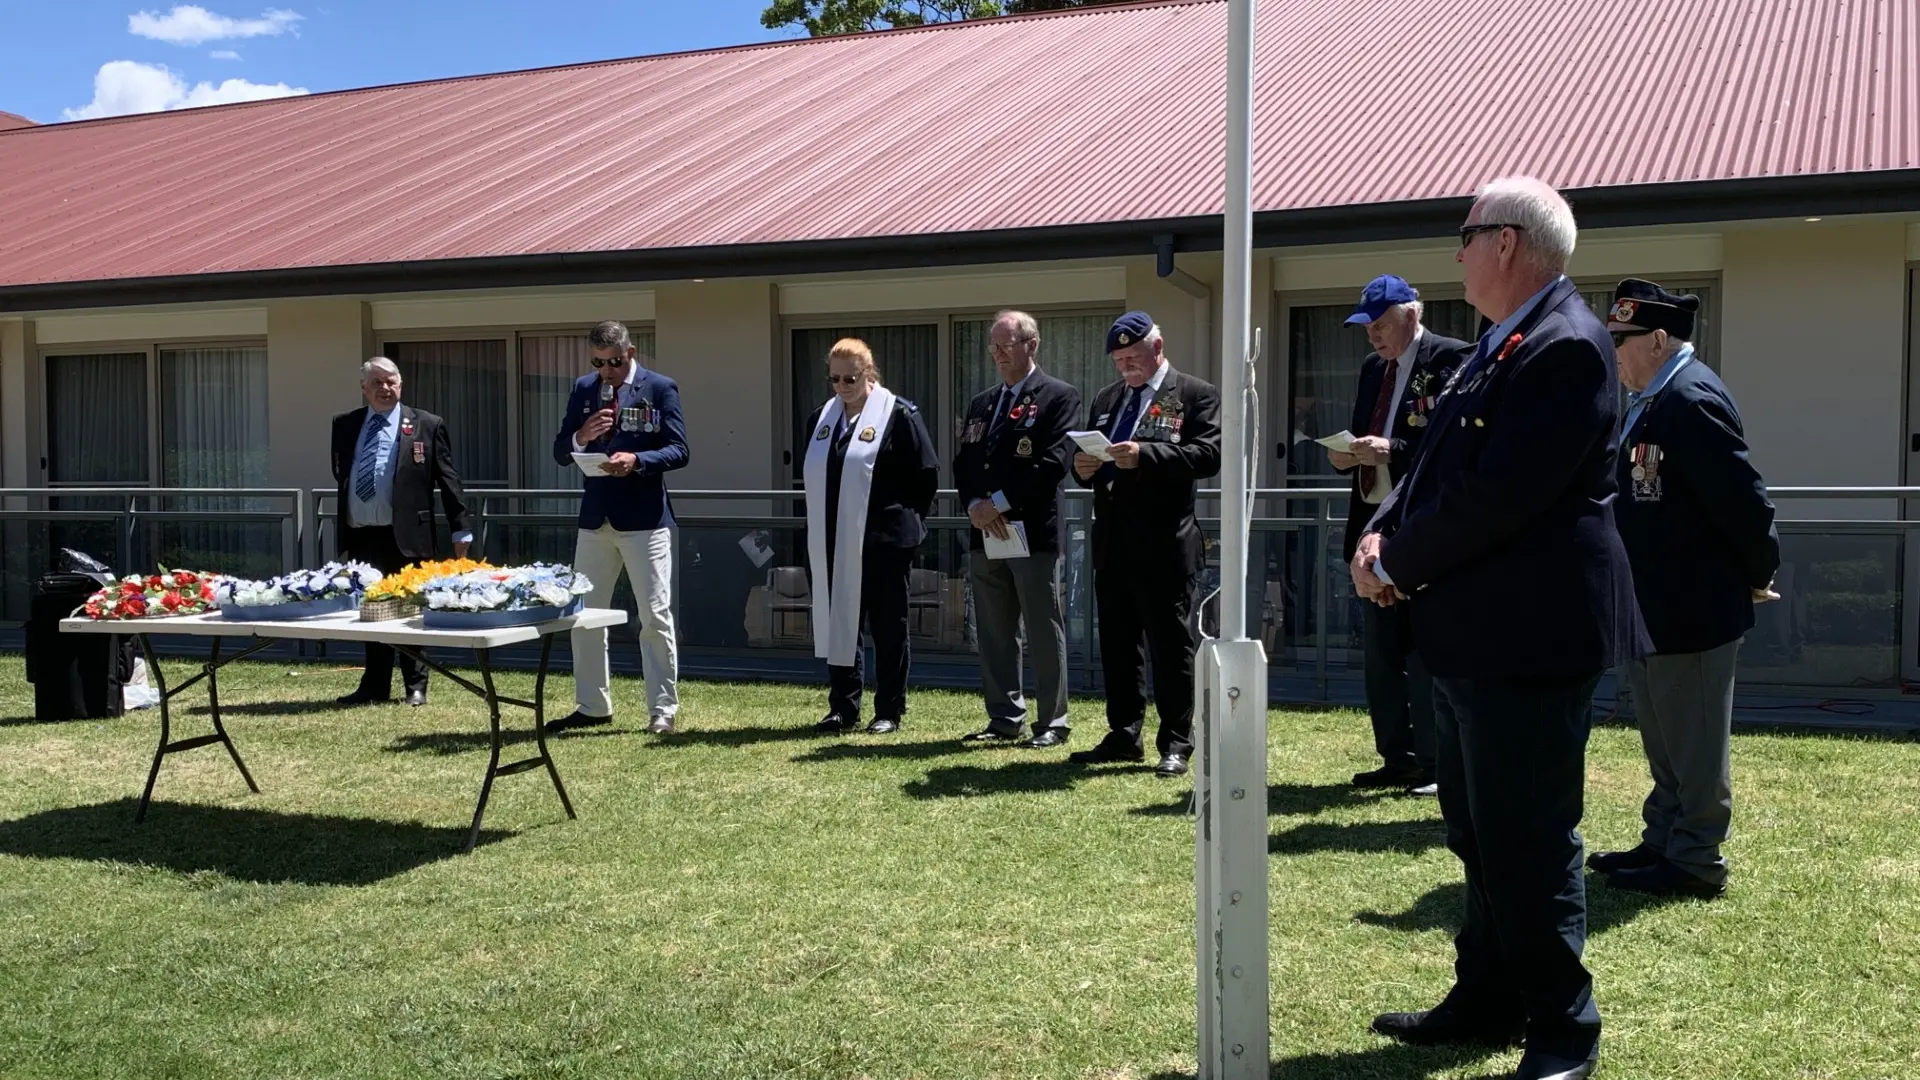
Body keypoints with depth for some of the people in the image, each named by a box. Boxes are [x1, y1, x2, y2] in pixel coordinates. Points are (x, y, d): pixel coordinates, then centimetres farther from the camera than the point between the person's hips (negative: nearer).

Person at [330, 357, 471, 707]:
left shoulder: (426, 426, 1)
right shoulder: (344, 425, 12)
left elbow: (448, 481, 0)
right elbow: (340, 476, 19)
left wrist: (460, 532, -2)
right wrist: (341, 528, 14)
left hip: (406, 536, -4)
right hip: (360, 536, 4)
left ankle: (415, 686, 13)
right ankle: (375, 686, 21)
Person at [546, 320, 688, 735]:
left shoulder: (661, 388, -3)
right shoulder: (583, 389, 9)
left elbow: (678, 450, -8)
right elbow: (560, 452, 8)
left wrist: (637, 460, -25)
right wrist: (582, 436, -13)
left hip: (645, 517, -5)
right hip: (595, 515, 5)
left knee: (656, 617, -1)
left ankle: (663, 709, 7)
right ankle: (592, 705, 23)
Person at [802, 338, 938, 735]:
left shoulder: (898, 414, -6)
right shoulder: (821, 418, 12)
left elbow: (926, 473, -6)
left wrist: (905, 519, -4)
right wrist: (818, 527, 13)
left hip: (883, 541, -5)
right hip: (833, 544, 6)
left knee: (887, 626, 4)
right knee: (838, 623, 9)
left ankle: (890, 712, 12)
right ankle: (842, 708, 19)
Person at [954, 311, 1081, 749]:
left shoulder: (1059, 397, -2)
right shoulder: (980, 403, 18)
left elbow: (1053, 463, -13)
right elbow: (963, 463, 13)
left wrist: (999, 503, -15)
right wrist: (976, 507, -7)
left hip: (1035, 532, -6)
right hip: (984, 533, 6)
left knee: (1044, 633, -1)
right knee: (993, 633, 10)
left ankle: (1052, 723, 7)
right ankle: (1005, 718, 19)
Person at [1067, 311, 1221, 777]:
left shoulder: (1196, 395, 0)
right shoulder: (1106, 400, 20)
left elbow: (1209, 454, -14)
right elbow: (1087, 459, 22)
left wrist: (1145, 455, -23)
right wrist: (1082, 467, -3)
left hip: (1165, 545, -6)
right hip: (1112, 542, 7)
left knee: (1171, 644, -1)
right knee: (1117, 643, 11)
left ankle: (1176, 743, 6)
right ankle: (1123, 736, 20)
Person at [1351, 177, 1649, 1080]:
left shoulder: (1567, 347, -17)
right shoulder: (1500, 346, 15)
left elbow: (1498, 496, -24)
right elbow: (1437, 465, 14)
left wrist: (1398, 563, -14)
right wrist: (1380, 535, -3)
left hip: (1528, 636, -10)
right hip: (1470, 634, 10)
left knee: (1529, 844, 0)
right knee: (1480, 834, 19)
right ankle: (1487, 1000, 32)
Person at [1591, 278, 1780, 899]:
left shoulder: (1692, 400, -21)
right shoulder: (1651, 400, 10)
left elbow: (1742, 498, -21)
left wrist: (1759, 576, -10)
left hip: (1692, 610, -10)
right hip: (1653, 610, 10)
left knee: (1693, 744, 3)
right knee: (1664, 744, 20)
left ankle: (1696, 863, 14)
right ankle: (1662, 843, 32)